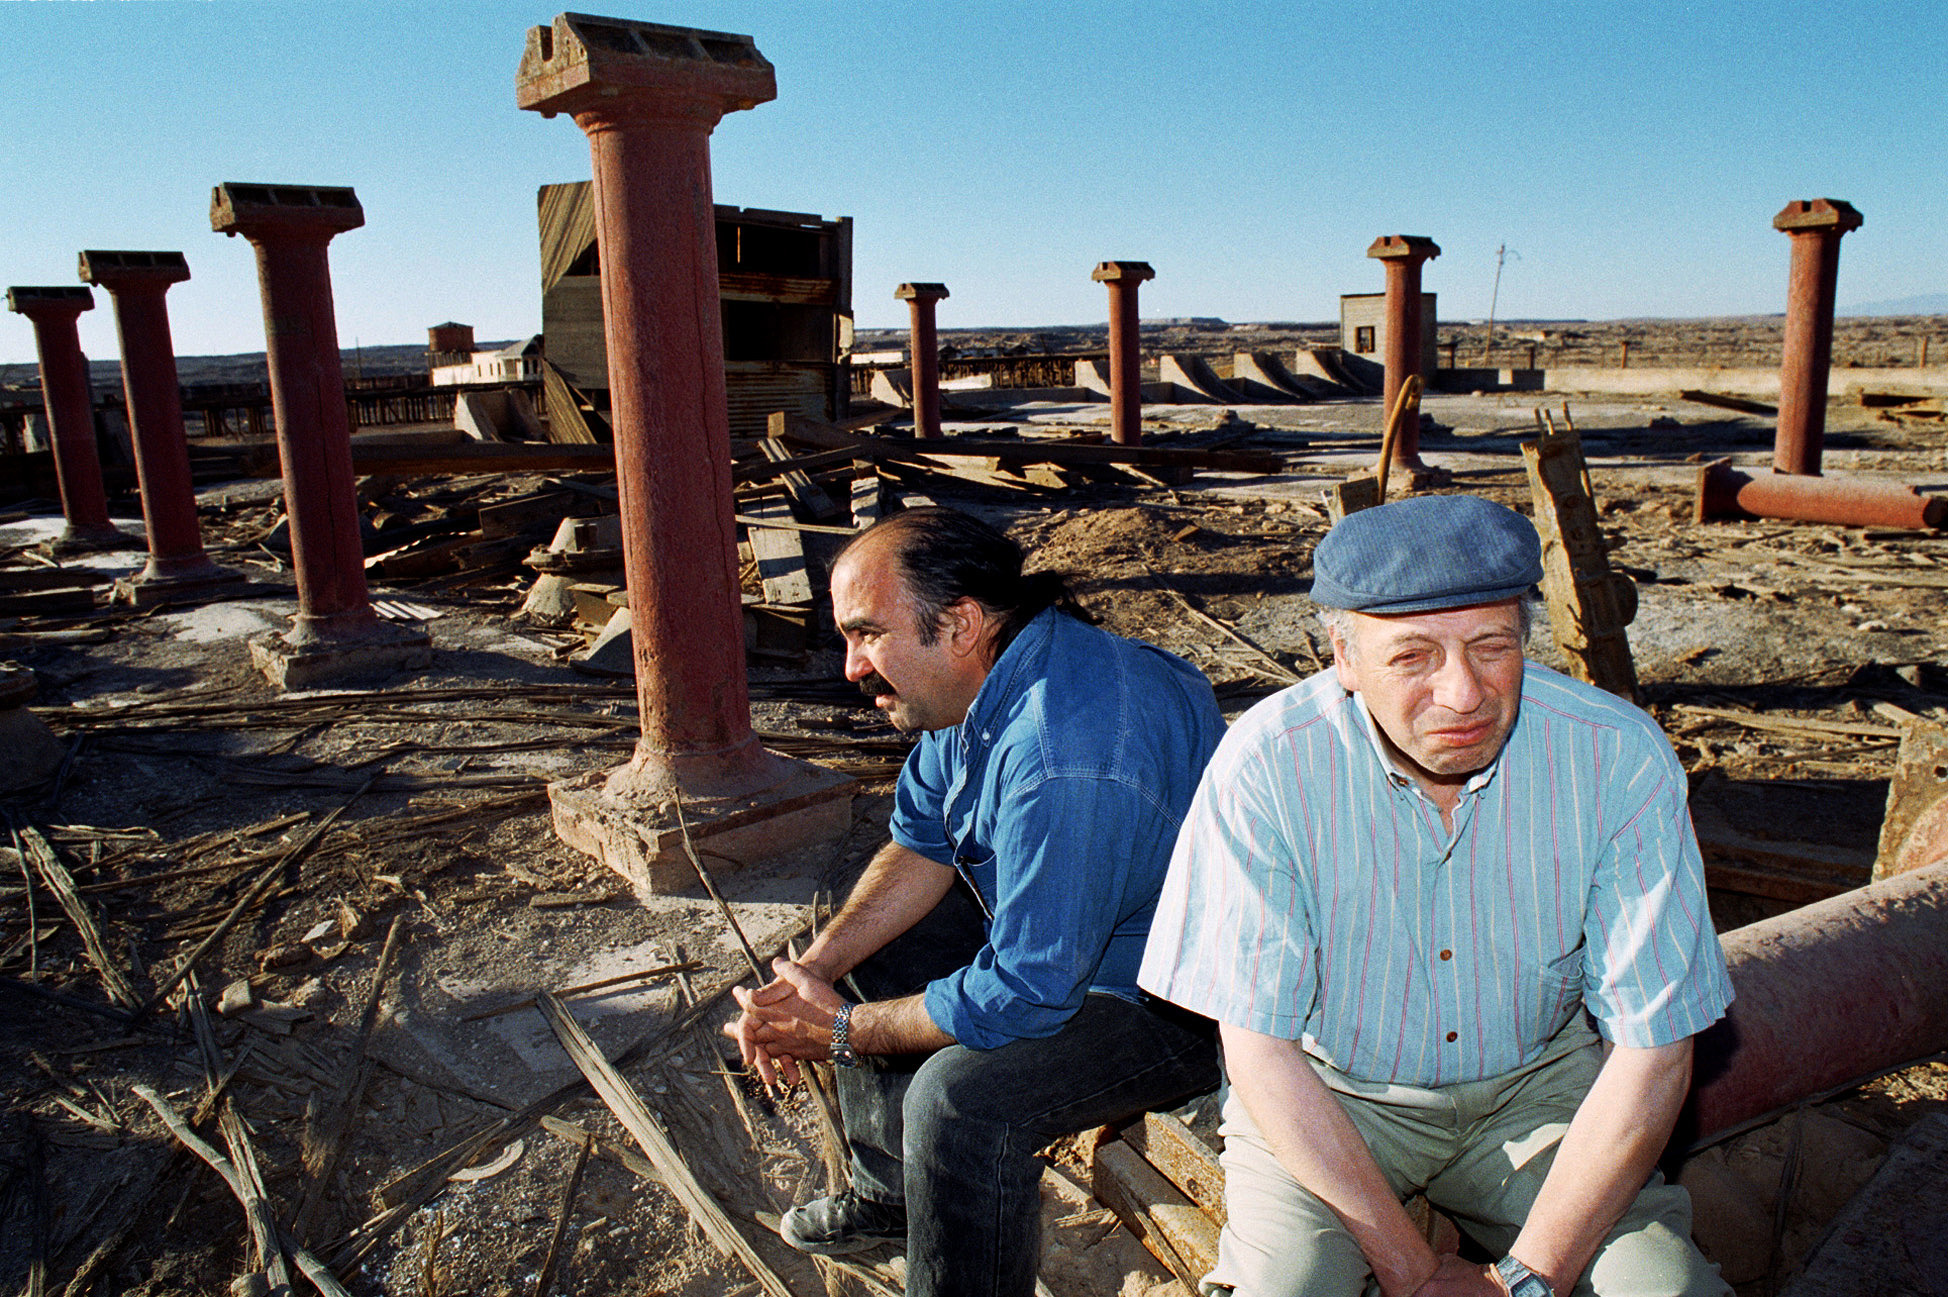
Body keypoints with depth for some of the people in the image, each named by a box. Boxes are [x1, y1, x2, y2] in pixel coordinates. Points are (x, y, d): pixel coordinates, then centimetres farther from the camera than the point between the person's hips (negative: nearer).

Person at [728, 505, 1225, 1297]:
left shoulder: (1061, 763, -36)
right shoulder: (980, 674, -5)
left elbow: (1023, 996, -31)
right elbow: (924, 843, 5)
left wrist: (840, 1032, -17)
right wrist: (813, 970, -7)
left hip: (1178, 997, -10)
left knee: (959, 1098, -30)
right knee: (868, 951, 13)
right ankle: (894, 1194, 30)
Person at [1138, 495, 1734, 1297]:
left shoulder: (1621, 760, -20)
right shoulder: (1266, 766, -25)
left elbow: (1651, 1051, -14)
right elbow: (1259, 1049, -18)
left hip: (1537, 1085, 2)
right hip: (1328, 1092, -1)